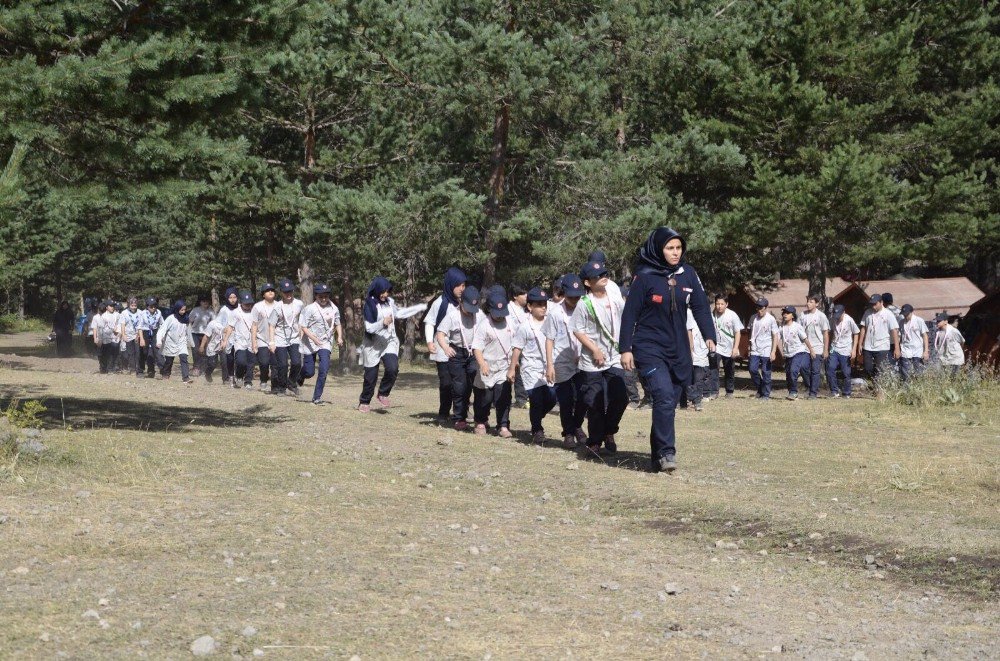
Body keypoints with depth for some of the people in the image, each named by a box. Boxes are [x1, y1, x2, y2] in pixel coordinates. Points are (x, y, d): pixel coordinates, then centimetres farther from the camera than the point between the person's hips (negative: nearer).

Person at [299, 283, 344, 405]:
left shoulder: (334, 309, 2)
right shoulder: (310, 309, -12)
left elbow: (337, 324, 16)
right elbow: (304, 327, -13)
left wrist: (339, 337, -1)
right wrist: (314, 339, -27)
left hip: (326, 343, 3)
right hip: (310, 343, -3)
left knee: (324, 369, -13)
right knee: (309, 372, 3)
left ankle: (317, 397, -4)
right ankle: (301, 376, 41)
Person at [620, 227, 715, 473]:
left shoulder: (688, 274, 4)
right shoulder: (645, 277, -7)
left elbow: (700, 306, 5)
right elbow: (630, 314, -4)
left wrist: (709, 336, -8)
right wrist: (626, 349, -7)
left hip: (679, 351, 5)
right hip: (649, 348, -5)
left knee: (670, 402, 8)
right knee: (664, 395, -21)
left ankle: (658, 455, 18)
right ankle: (666, 452, -19)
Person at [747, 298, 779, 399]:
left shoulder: (770, 319, -6)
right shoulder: (753, 318, 7)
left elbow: (775, 336, -6)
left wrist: (773, 351, -13)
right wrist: (750, 346, 14)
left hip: (766, 351, -4)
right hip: (755, 350, 4)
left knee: (766, 373, -1)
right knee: (752, 369, -6)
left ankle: (766, 394, 10)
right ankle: (760, 388, 15)